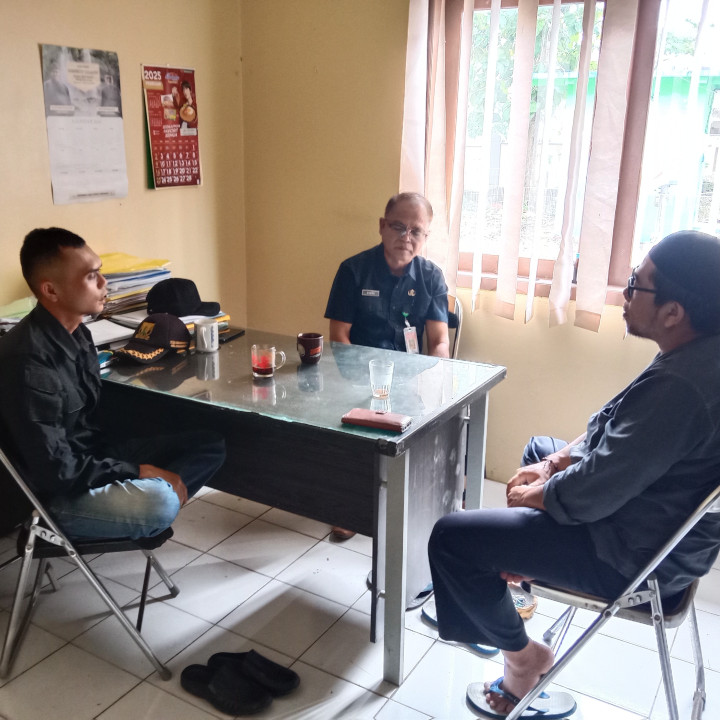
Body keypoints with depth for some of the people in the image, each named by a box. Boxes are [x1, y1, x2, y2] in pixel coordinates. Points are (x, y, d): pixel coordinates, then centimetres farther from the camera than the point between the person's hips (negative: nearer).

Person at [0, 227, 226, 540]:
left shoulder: (76, 332, 3)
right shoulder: (28, 361, -27)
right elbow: (56, 471, -26)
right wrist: (138, 472, -19)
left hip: (96, 455, 9)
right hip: (57, 494, -9)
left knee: (209, 444, 4)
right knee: (159, 502, -35)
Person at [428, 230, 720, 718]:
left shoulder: (678, 387, -35)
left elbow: (590, 496, -29)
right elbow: (614, 430, 9)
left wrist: (531, 494, -9)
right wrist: (555, 463, 3)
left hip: (635, 556, -10)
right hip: (666, 523, 10)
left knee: (450, 538, -11)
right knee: (539, 447, 30)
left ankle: (521, 656, 12)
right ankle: (516, 575, 37)